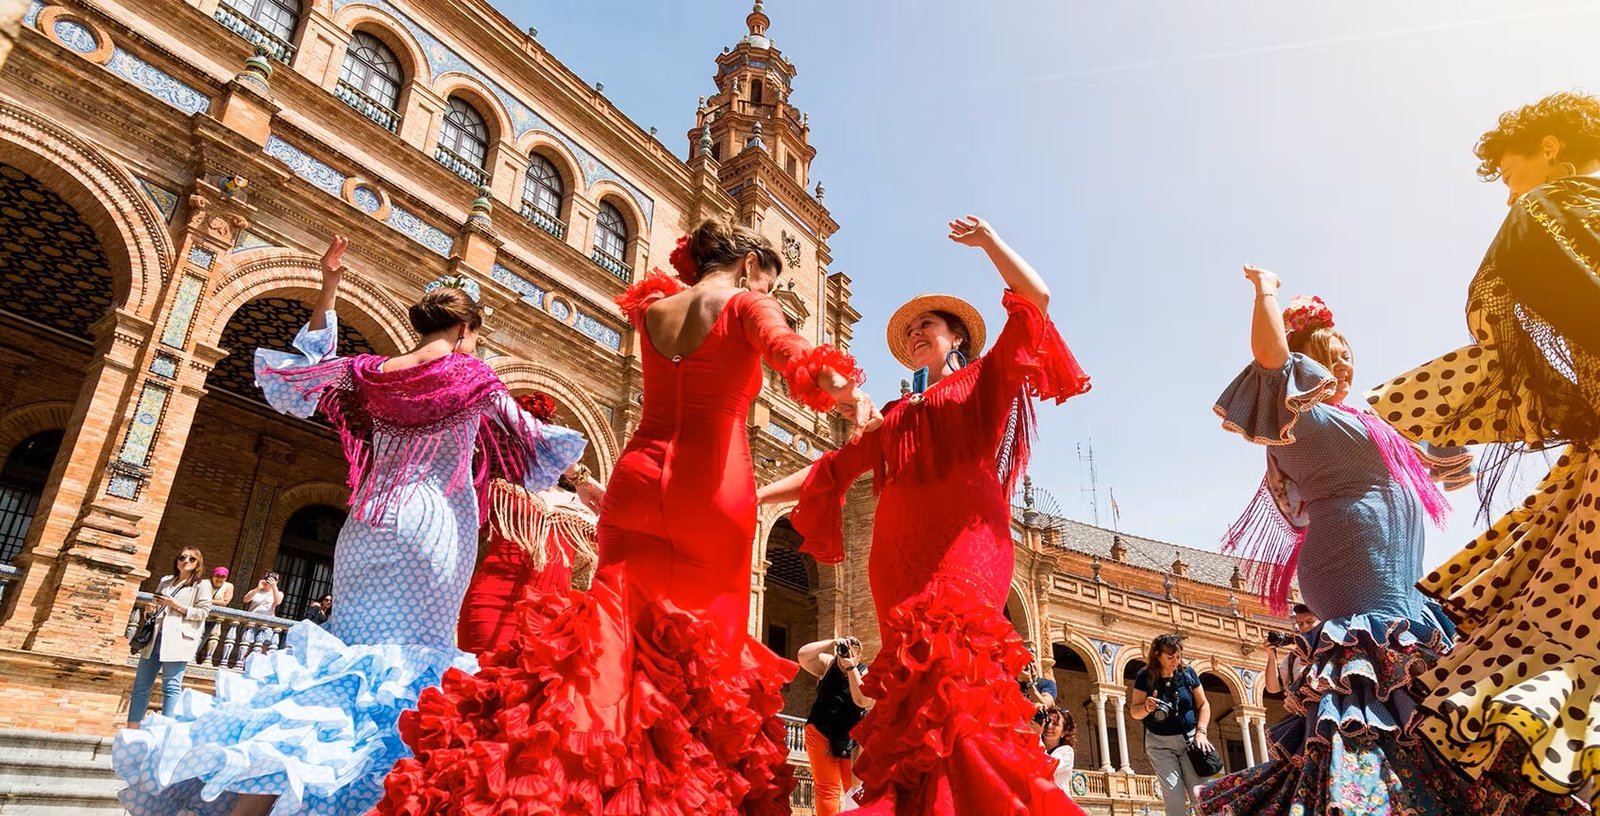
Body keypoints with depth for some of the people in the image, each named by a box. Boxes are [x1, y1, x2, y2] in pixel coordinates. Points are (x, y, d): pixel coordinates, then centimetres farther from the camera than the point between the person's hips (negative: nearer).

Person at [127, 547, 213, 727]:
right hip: (155, 637, 6)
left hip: (177, 640, -6)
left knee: (171, 686, -8)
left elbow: (203, 612, -5)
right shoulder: (165, 581, 20)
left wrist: (177, 605, -11)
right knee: (141, 685, 5)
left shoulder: (201, 585, 3)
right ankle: (132, 729, 8)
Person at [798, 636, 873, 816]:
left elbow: (862, 700, -23)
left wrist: (851, 668, -26)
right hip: (821, 734, 0)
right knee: (827, 788, -2)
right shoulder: (827, 664, -1)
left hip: (851, 738, 0)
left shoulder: (865, 673, -6)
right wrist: (831, 643, -21)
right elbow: (802, 656, -15)